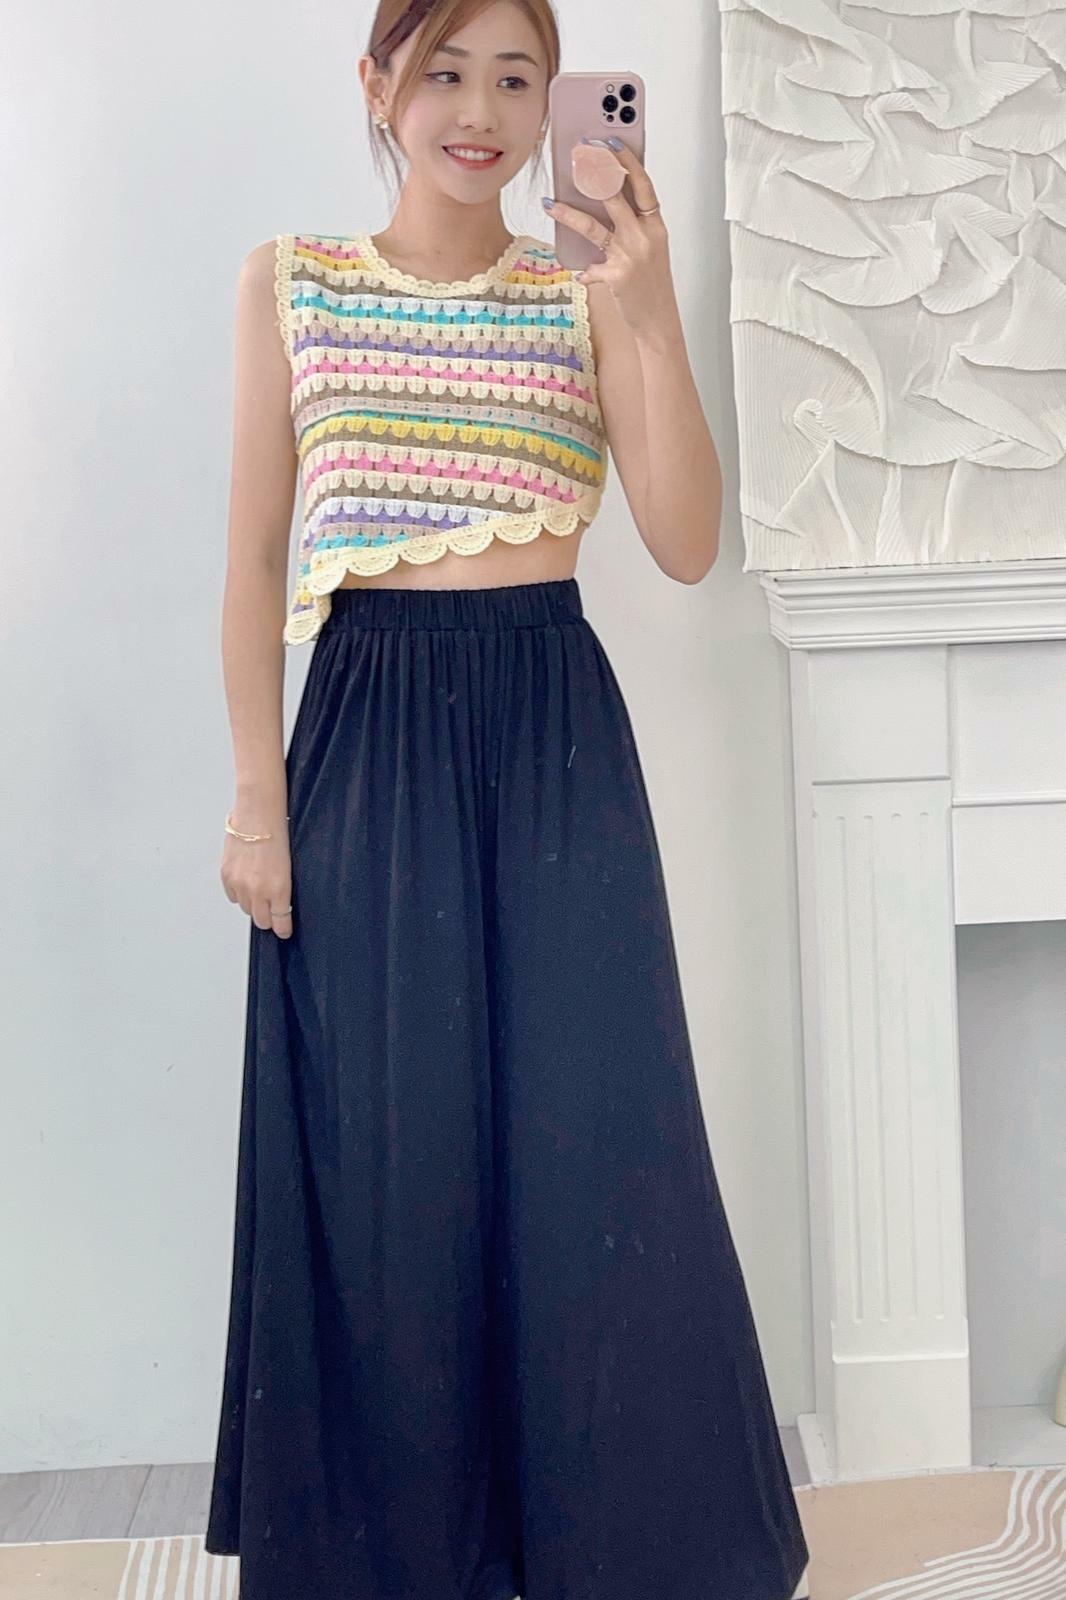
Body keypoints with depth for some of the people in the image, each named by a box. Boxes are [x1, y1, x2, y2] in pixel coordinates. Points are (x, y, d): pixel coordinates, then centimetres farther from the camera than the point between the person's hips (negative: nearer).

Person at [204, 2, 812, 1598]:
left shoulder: (589, 292, 7)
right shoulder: (290, 281, 7)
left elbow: (687, 545, -4)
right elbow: (254, 555, 5)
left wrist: (650, 314, -14)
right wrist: (259, 789, -2)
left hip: (555, 733, 0)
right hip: (368, 730, 0)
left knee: (592, 1137, 1)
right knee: (383, 1150, 5)